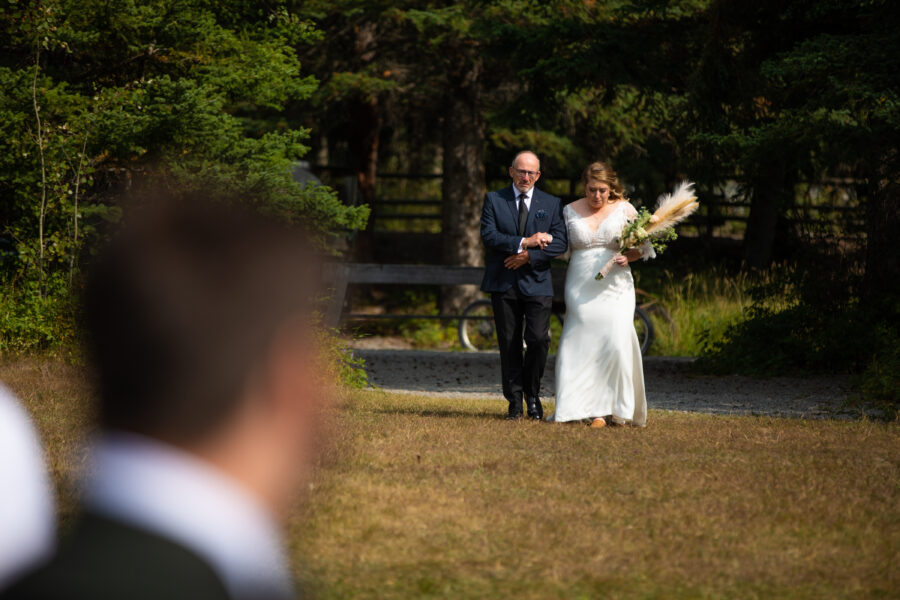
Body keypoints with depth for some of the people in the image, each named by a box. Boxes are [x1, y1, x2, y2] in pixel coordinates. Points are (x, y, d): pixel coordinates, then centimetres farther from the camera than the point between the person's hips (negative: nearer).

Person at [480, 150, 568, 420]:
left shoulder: (552, 204, 9)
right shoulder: (494, 200, 6)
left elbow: (560, 243, -1)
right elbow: (488, 235, -7)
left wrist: (529, 255, -13)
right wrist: (524, 242, -16)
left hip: (537, 283, 0)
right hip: (504, 284, 0)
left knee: (539, 339, -11)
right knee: (509, 343, 2)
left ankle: (533, 396, 8)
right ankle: (514, 400, 11)